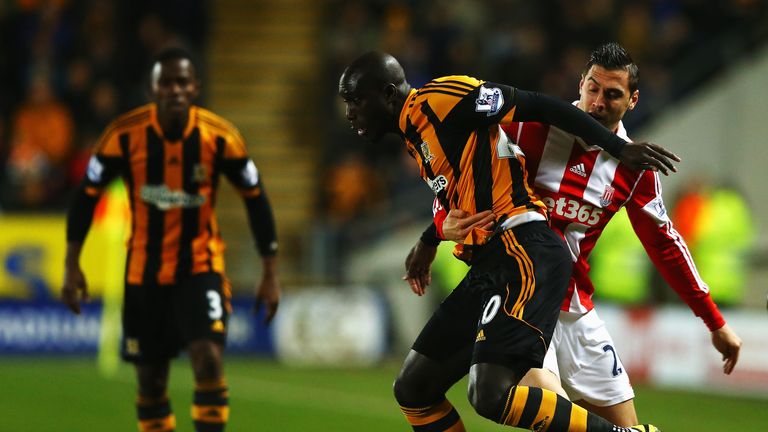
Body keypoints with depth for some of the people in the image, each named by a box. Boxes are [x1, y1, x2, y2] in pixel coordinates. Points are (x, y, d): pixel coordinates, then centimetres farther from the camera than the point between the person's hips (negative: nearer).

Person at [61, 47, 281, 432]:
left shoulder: (220, 137, -12)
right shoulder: (125, 134, -12)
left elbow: (255, 198, -1)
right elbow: (87, 194, -1)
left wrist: (270, 273, -2)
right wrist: (71, 265, -4)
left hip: (201, 268, -1)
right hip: (144, 273, 1)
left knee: (208, 360, -20)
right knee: (150, 380, 7)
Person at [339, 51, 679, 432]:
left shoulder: (440, 98, -9)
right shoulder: (414, 135, 20)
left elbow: (539, 107, -9)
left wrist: (619, 147, -9)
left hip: (525, 254, -10)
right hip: (489, 266, 10)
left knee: (491, 396, -24)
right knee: (413, 390, 11)